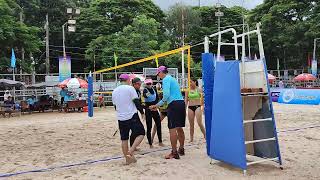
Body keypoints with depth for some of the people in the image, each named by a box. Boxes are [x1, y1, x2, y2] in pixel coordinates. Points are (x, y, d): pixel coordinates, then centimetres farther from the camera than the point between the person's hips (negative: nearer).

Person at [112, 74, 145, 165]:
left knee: (124, 139, 11)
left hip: (121, 118, 6)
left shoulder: (114, 91, 11)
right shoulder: (130, 88, -7)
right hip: (132, 116, -6)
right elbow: (137, 102, -11)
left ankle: (127, 159, 17)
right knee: (141, 133, 5)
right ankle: (131, 151, -13)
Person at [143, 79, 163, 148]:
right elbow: (144, 95, -31)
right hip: (148, 110, -5)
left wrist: (154, 104, -10)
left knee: (158, 125, 5)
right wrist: (146, 94, -54)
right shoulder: (145, 90, -9)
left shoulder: (154, 89, 5)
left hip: (155, 109, 5)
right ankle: (150, 144, 6)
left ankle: (160, 141, 17)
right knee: (149, 127, -2)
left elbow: (157, 98, 8)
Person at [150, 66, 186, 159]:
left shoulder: (166, 79, -5)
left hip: (174, 104, -9)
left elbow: (166, 94, -19)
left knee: (172, 129, -5)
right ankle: (181, 149, 27)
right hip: (181, 103, 9)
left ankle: (174, 153, -1)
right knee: (179, 128, 16)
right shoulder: (172, 79, 24)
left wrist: (163, 101, 4)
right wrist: (156, 105, 28)